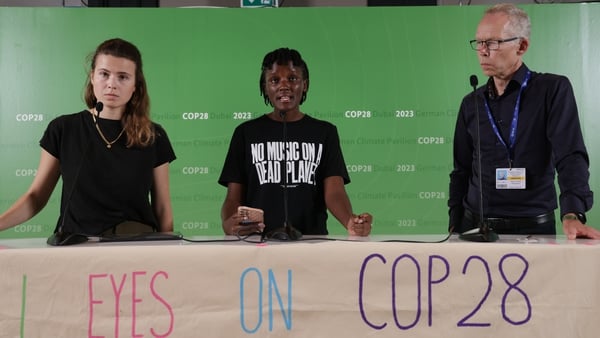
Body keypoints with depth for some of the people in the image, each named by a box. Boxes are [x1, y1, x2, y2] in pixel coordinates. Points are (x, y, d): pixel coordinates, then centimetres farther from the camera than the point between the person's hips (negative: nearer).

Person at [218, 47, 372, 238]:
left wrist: (350, 222, -22)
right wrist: (228, 224, -17)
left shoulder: (324, 132, 12)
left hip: (312, 240, 0)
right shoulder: (246, 133, 12)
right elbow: (234, 197, 7)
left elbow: (334, 192, 1)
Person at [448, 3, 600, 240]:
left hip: (533, 228, -3)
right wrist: (454, 228, 6)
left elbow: (571, 157, -14)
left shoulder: (554, 90, -4)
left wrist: (572, 215, -28)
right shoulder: (472, 103, 9)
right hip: (475, 227, 4)